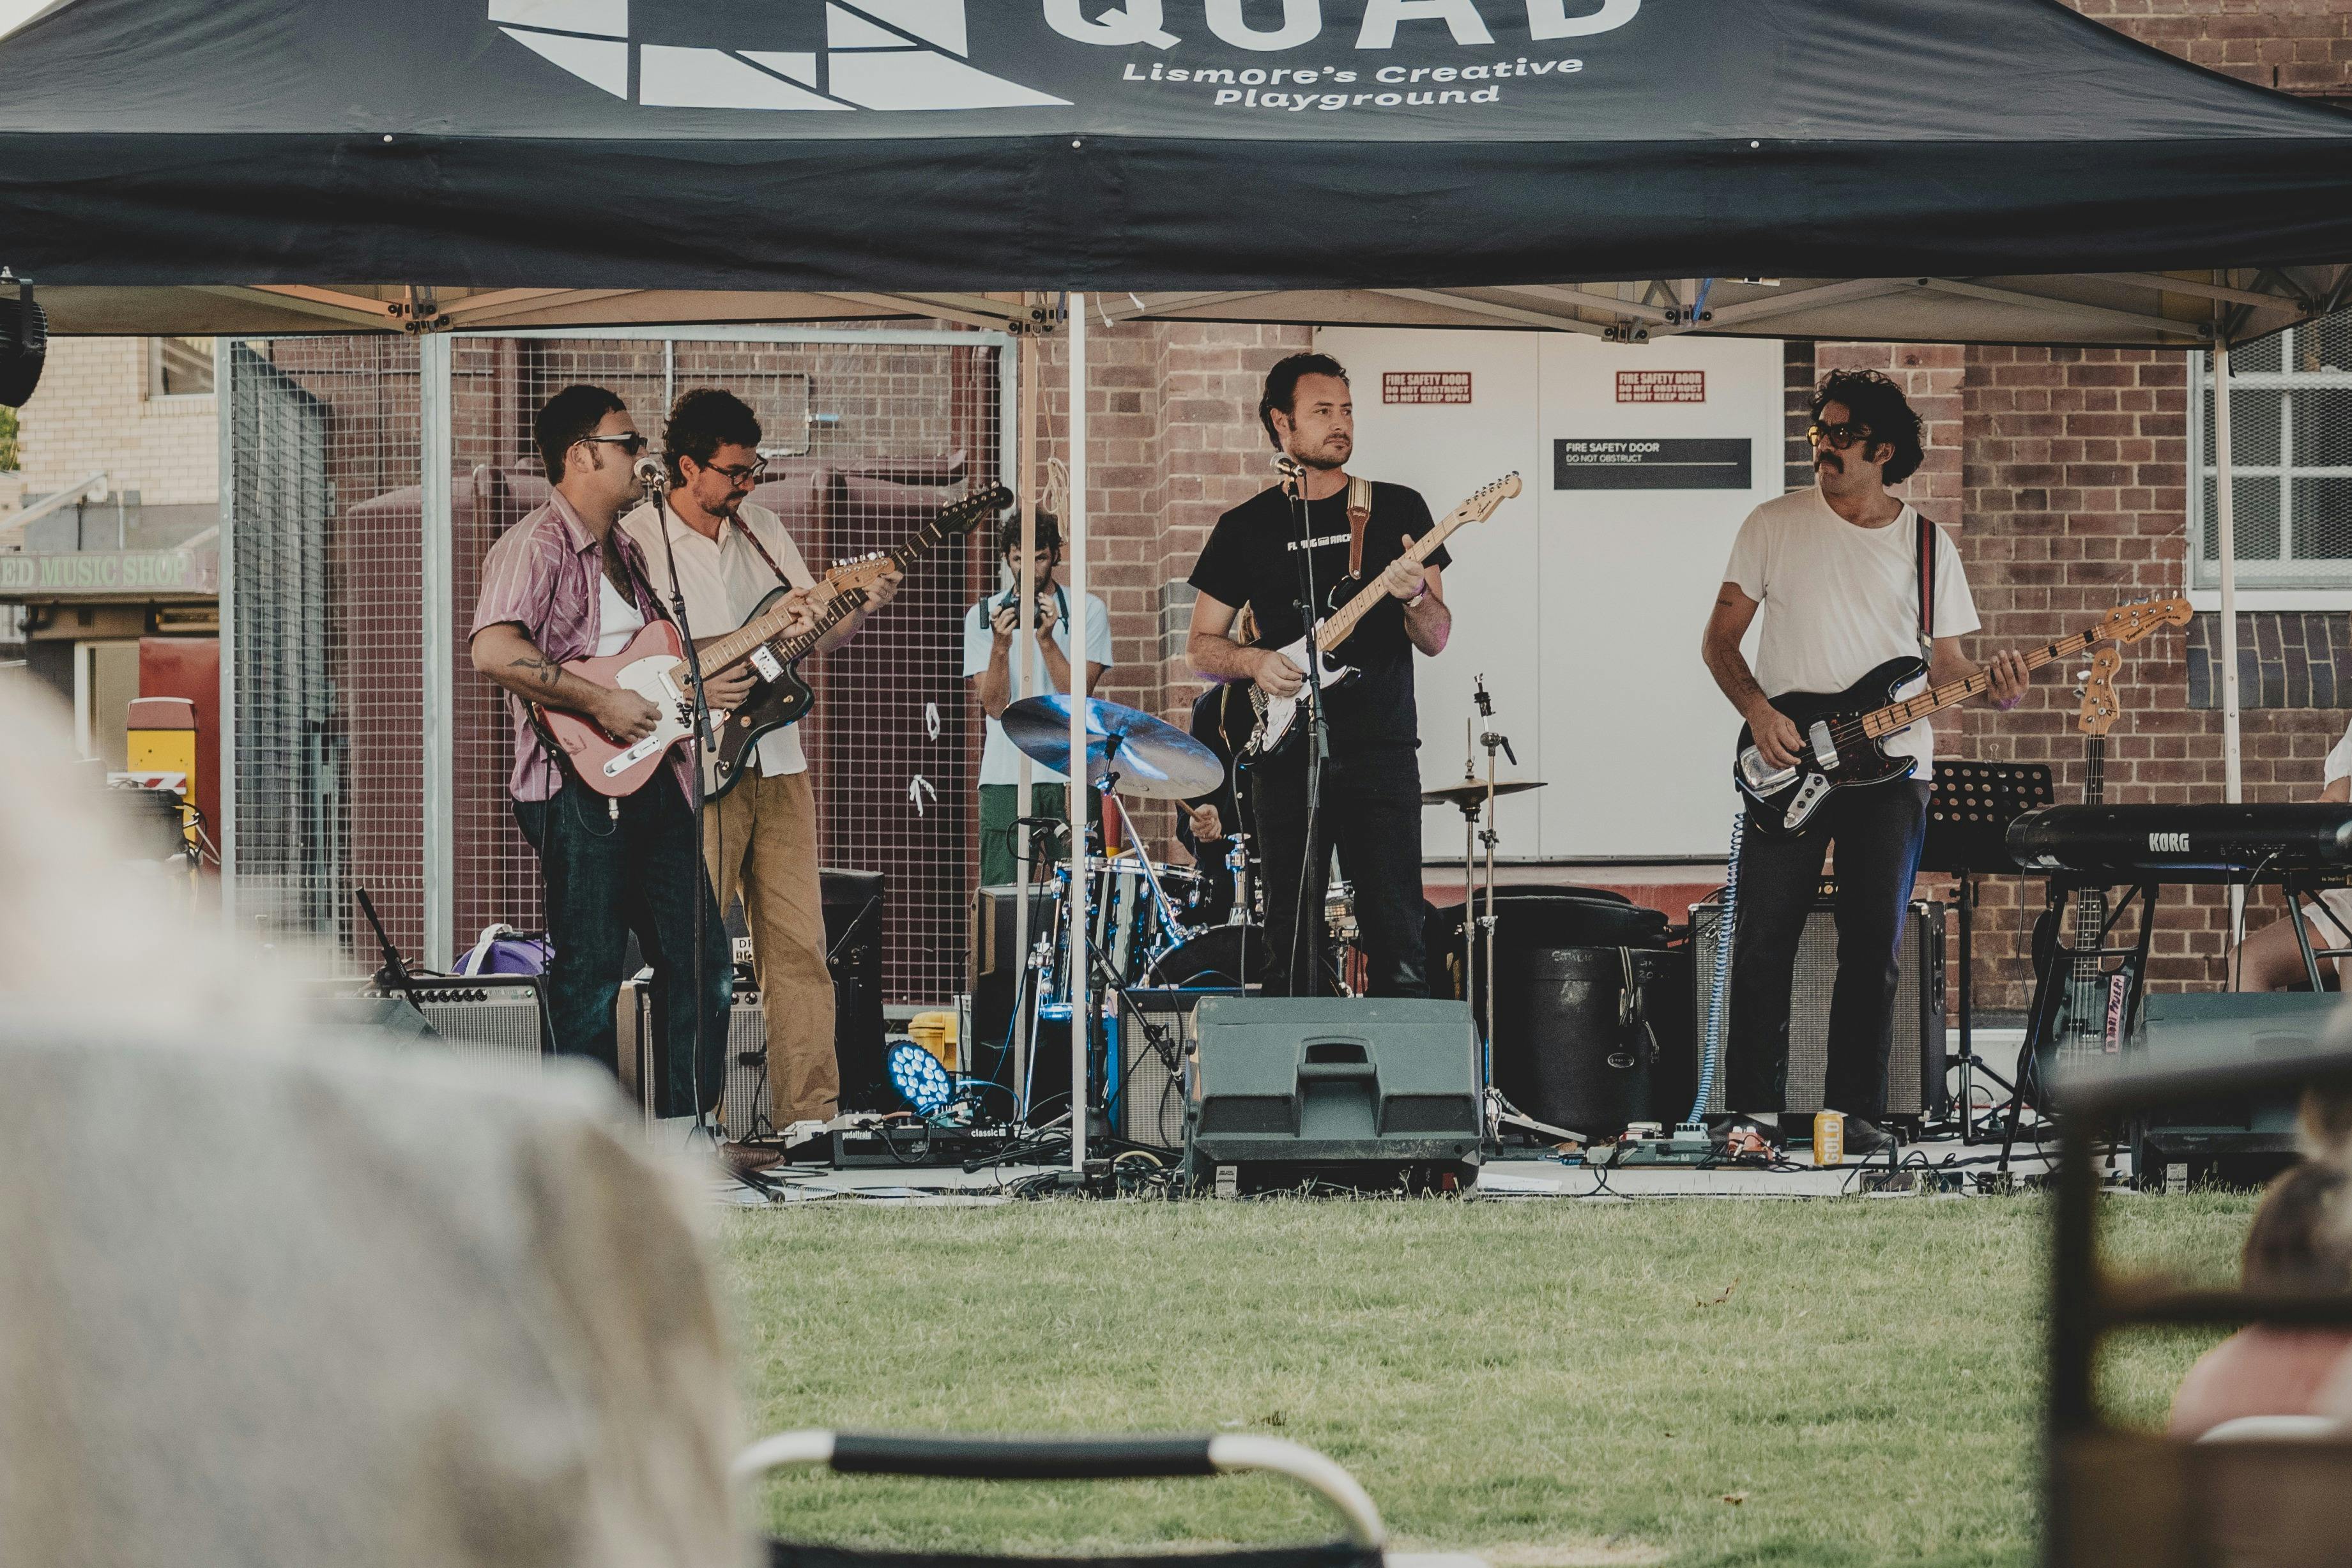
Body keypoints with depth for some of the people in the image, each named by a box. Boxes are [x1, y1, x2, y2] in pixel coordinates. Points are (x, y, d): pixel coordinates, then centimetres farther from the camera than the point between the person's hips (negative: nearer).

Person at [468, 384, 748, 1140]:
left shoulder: (625, 553, 20)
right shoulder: (534, 547, -10)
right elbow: (494, 651, -25)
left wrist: (703, 687, 10)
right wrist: (600, 704, -23)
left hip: (652, 784, 9)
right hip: (580, 787, -9)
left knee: (702, 961, 7)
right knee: (590, 978, -5)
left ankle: (685, 1130, 16)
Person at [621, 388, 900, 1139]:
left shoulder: (760, 527, 13)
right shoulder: (636, 540, -5)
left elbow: (817, 634, 16)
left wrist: (858, 611, -6)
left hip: (778, 766, 6)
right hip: (697, 769, -6)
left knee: (799, 944, 4)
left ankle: (808, 1110, 7)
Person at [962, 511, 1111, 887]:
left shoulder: (1088, 611, 5)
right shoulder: (983, 616, 8)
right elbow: (995, 706, -1)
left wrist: (1047, 640, -16)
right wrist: (1000, 647, -15)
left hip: (1071, 776, -1)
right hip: (1005, 780, 1)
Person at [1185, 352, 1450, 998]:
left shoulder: (1397, 510, 8)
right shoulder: (1246, 528, 10)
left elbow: (1435, 639, 5)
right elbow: (1200, 647, 12)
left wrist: (1415, 597, -16)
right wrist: (1255, 661, -8)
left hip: (1381, 750, -1)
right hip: (1287, 754, 1)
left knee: (1396, 939, -7)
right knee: (1292, 945, 1)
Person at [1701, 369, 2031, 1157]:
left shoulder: (1924, 544, 8)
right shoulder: (1775, 525, 6)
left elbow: (1945, 661, 11)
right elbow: (1720, 638, 6)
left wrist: (1994, 689, -11)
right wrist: (1758, 710, -11)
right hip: (1788, 765, -1)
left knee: (1874, 945, -1)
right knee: (1764, 938, -6)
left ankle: (1854, 1108, 7)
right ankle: (1755, 1108, 2)